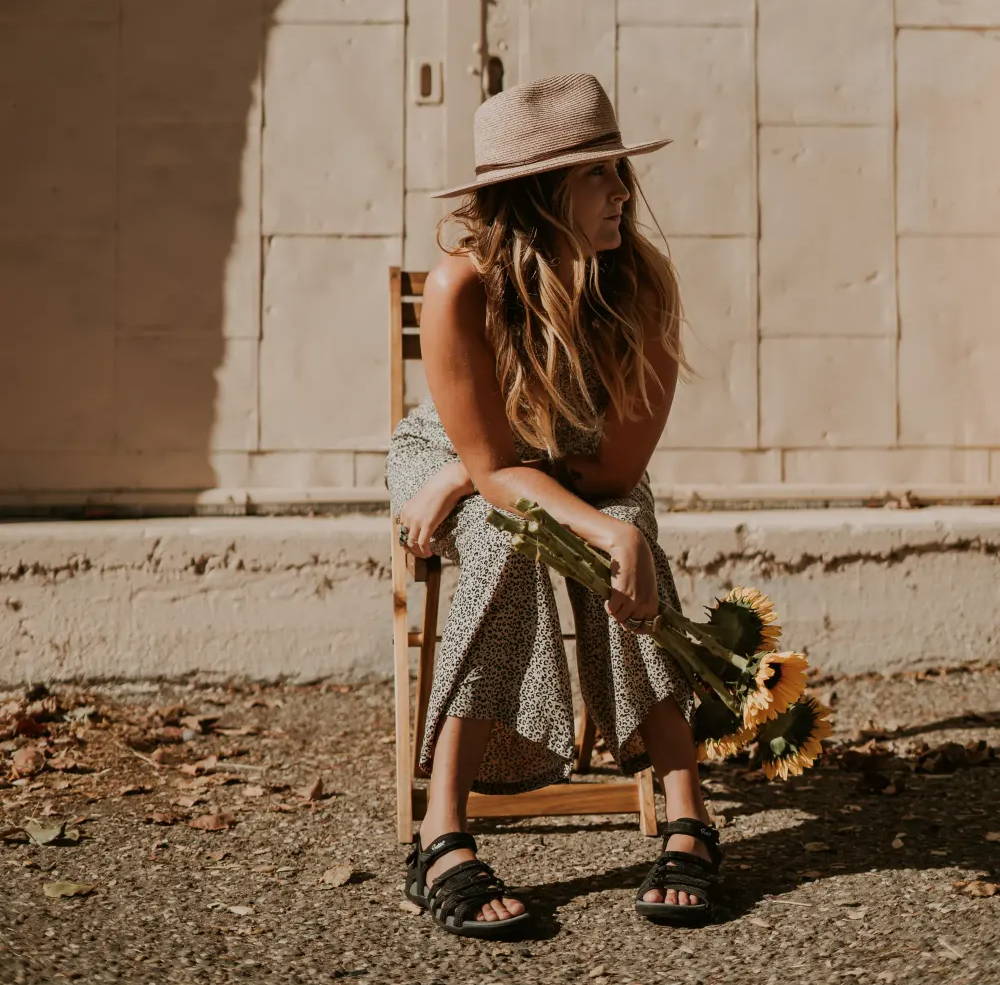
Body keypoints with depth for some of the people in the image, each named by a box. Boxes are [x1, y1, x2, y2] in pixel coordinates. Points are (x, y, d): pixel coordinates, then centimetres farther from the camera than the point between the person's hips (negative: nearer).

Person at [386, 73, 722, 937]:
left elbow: (621, 464, -23)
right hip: (447, 461, -2)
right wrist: (609, 533, -44)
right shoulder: (461, 289, -31)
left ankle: (687, 820, -30)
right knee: (511, 546, -34)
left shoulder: (645, 283, -24)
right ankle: (443, 842, -36)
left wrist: (465, 480, -25)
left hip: (585, 477, 2)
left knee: (628, 535, -31)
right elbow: (493, 465, -29)